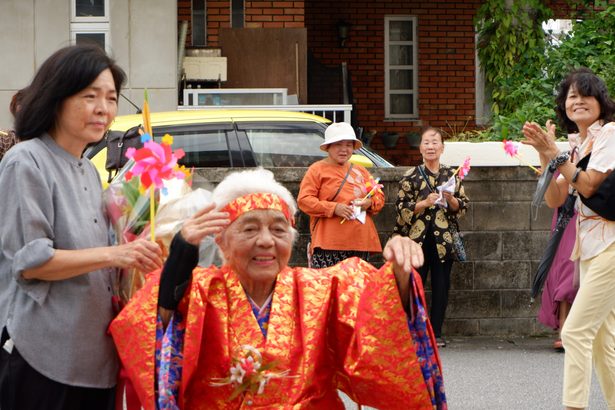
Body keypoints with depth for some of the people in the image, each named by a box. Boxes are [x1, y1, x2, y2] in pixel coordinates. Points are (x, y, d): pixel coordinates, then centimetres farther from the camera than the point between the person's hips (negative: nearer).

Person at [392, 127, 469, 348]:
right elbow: (402, 208, -2)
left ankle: (436, 332, 11)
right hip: (417, 238, -2)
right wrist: (425, 203, -15)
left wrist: (451, 200, -10)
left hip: (443, 239, 2)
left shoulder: (452, 175, 8)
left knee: (441, 286, 3)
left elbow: (462, 207, 10)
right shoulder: (411, 176, 1)